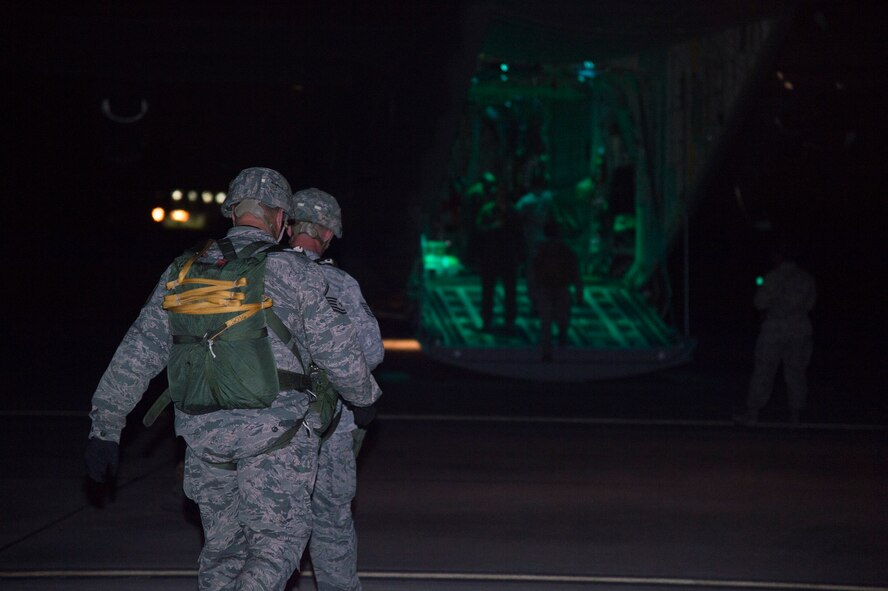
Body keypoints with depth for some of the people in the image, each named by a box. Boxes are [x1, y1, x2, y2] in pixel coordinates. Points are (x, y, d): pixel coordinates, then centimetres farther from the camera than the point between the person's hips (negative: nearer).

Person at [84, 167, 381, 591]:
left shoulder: (183, 272, 9)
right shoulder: (294, 274, -4)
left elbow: (135, 356, 10)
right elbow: (338, 353, -1)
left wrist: (104, 428, 15)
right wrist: (366, 395, 18)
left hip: (204, 435, 5)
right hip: (275, 432, -4)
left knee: (221, 547, 16)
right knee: (278, 540, 0)